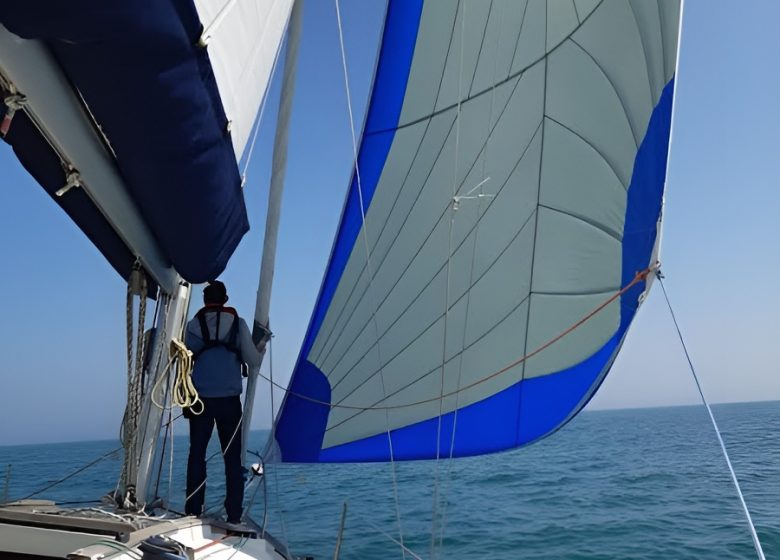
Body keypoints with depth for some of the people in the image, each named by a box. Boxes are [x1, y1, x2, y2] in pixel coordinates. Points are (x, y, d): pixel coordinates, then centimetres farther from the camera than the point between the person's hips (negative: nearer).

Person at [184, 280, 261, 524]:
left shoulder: (193, 325, 3)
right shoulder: (237, 323, -2)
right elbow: (253, 362, -4)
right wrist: (260, 349, 16)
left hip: (200, 399, 1)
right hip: (229, 399, -1)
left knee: (197, 454, 11)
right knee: (233, 458, 5)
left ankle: (193, 512, 10)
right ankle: (234, 515, 4)